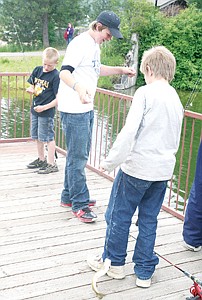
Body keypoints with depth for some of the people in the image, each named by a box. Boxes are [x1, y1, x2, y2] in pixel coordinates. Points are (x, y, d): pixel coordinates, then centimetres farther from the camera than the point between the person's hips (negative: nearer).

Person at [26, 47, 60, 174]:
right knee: (37, 136, 18)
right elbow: (32, 86, 16)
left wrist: (44, 107, -21)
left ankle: (51, 164, 11)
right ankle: (41, 159, 34)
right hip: (35, 109, 7)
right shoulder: (37, 70, 5)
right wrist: (31, 90, -7)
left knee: (48, 137, 0)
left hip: (47, 112, -7)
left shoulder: (56, 76, -15)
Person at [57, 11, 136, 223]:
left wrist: (120, 70, 20)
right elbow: (65, 72, -27)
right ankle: (80, 205, 6)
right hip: (73, 110, -10)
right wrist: (78, 87, -47)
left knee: (80, 155, 17)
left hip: (86, 108, 10)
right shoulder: (80, 43, -16)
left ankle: (69, 197, 30)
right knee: (78, 157, -4)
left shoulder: (94, 45, 14)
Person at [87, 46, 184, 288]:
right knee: (149, 220, 15)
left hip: (137, 167, -7)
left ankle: (113, 262, 27)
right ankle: (144, 272, 23)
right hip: (164, 170, 7)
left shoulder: (145, 93, -11)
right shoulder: (176, 99, 12)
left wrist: (111, 161, -13)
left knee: (119, 215, 11)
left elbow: (129, 131, -19)